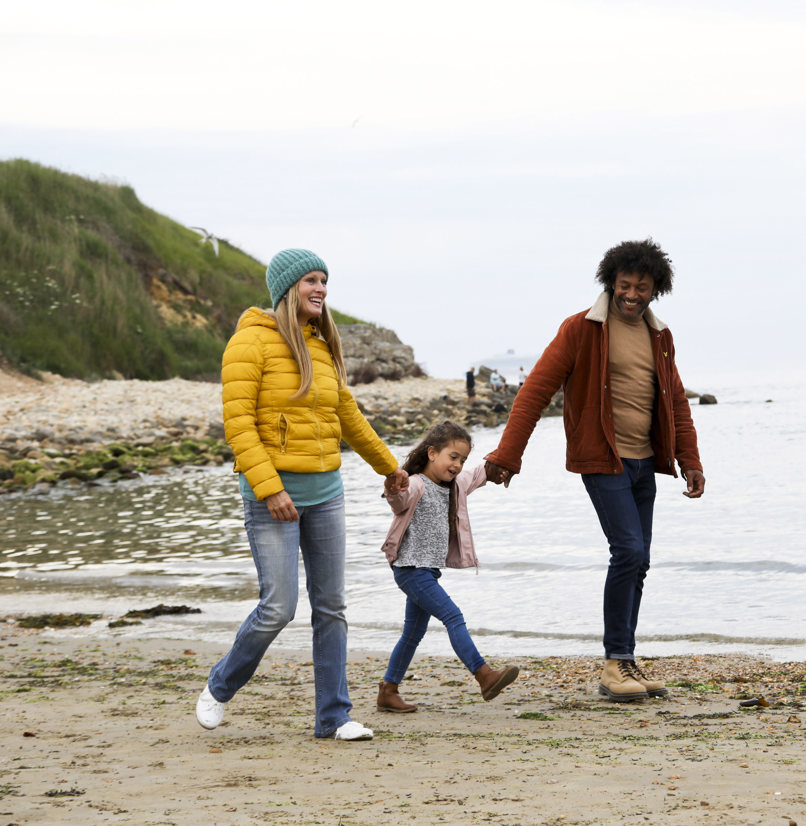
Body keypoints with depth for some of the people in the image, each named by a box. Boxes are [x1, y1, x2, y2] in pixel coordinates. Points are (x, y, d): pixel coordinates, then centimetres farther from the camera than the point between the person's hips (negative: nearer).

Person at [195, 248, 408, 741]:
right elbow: (238, 422, -14)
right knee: (279, 608, -10)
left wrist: (388, 466, 36)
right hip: (274, 492, -7)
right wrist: (269, 489, -22)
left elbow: (348, 415, 26)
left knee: (331, 607, 5)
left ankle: (334, 716, 12)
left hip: (325, 491, 7)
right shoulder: (253, 341, -9)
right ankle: (220, 688, 14)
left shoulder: (322, 347, 12)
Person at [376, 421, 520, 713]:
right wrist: (394, 489, -57)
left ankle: (388, 692, 20)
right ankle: (484, 676, -23)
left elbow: (471, 479, 35)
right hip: (411, 568, -10)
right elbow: (400, 500, -37)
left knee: (414, 633, 13)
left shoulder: (453, 486, 14)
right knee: (453, 617, -18)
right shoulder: (416, 486, -15)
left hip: (428, 571, 10)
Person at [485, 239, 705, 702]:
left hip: (644, 462, 7)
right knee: (629, 550, -17)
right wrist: (507, 455, -13)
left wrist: (691, 462, 15)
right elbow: (536, 391, -9)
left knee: (637, 562, 7)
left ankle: (626, 664, 14)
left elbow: (676, 402, 21)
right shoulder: (582, 330, -7)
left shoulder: (659, 337, 12)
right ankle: (616, 665, -10)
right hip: (603, 461, -6)